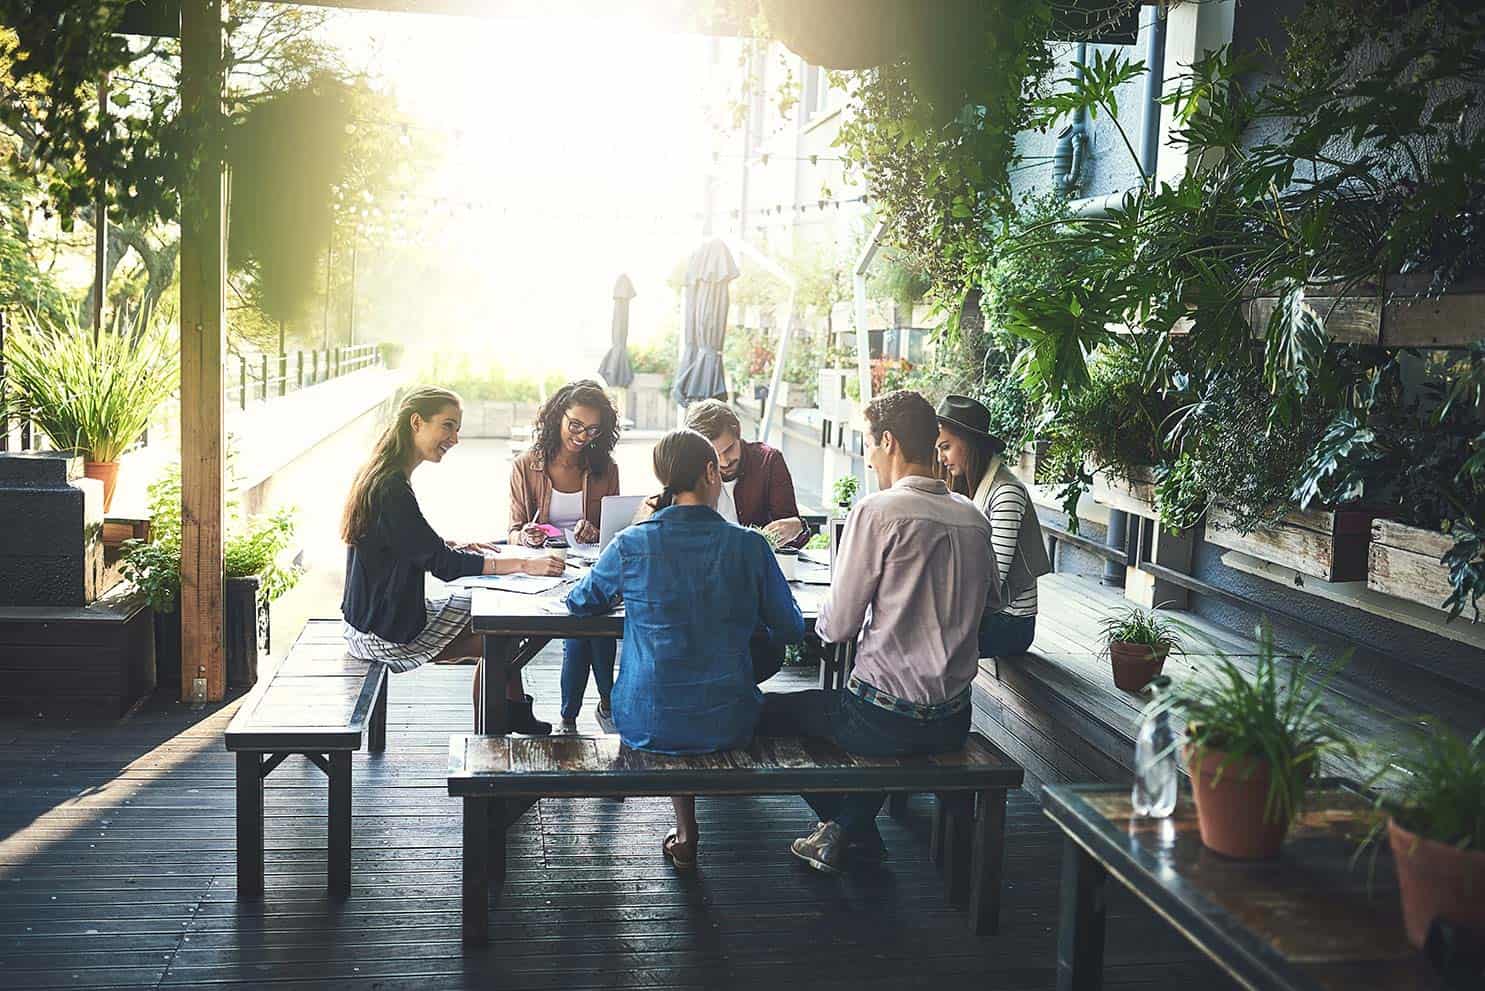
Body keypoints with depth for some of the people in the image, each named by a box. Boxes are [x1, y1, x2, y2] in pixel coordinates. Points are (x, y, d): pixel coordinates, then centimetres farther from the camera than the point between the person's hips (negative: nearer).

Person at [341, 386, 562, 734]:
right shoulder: (391, 489, -25)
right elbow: (443, 564, -25)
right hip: (385, 634, -10)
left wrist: (455, 548, 5)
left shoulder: (378, 476, 7)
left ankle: (516, 715, 18)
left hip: (374, 615, 10)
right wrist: (525, 565, -25)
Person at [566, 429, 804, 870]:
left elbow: (579, 603, 8)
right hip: (727, 725, 0)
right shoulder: (749, 546, -10)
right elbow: (791, 629, 2)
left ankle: (686, 834, 32)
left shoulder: (631, 544, -10)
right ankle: (685, 834, 44)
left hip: (646, 725, 0)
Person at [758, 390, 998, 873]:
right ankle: (852, 829, 29)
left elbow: (838, 626, -13)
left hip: (886, 721, -7)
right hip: (954, 721, 7)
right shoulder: (975, 518, 4)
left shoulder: (878, 511, -15)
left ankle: (849, 830, 25)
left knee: (766, 708, 13)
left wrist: (824, 621, 11)